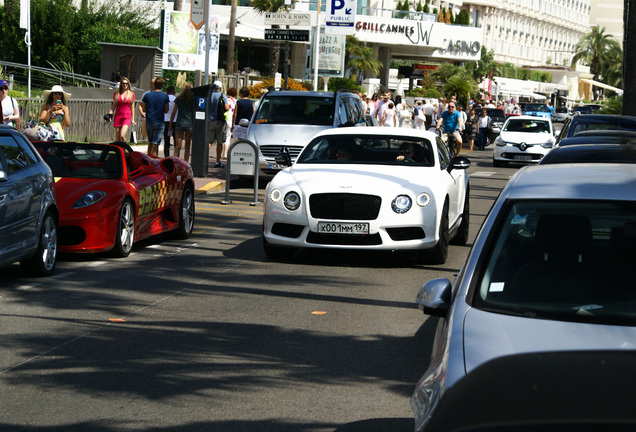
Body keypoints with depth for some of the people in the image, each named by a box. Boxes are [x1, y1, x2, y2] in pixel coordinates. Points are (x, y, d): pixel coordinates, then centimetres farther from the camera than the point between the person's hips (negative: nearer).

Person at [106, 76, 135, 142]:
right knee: (117, 139, 2)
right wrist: (110, 115, -3)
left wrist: (133, 119, 7)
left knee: (122, 136, -19)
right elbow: (113, 105, 10)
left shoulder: (131, 94, 4)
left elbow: (132, 107, 8)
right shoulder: (116, 94, 8)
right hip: (117, 117, 2)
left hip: (127, 117, -2)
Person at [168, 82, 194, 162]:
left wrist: (170, 125, 8)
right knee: (187, 146, 10)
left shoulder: (178, 98, 1)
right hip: (190, 124, 0)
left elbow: (174, 113, 2)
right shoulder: (193, 99, 0)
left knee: (178, 146, -2)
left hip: (179, 123, 0)